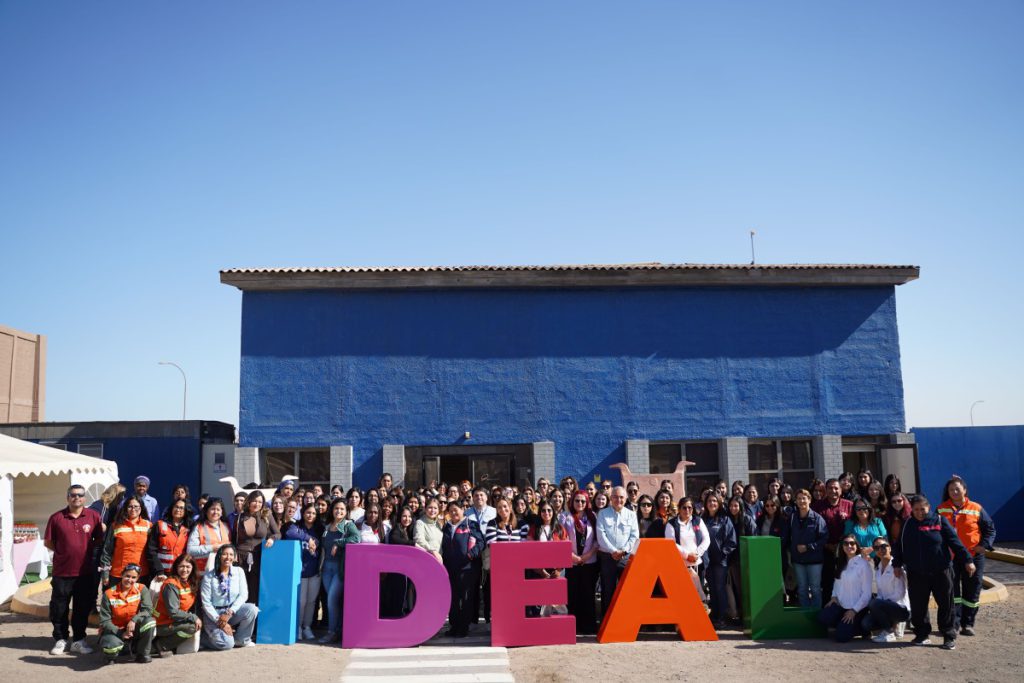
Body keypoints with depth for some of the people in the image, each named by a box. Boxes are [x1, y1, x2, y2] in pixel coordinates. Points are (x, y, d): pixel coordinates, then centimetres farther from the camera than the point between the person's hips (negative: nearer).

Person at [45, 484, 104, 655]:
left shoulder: (94, 516, 2)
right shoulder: (56, 517, -1)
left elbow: (99, 539, 10)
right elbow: (48, 542, 6)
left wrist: (88, 550, -1)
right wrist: (64, 552, 0)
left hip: (86, 572, 1)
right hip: (62, 572, -1)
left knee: (83, 608, 9)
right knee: (59, 608, 6)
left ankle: (79, 640, 22)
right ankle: (60, 639, 22)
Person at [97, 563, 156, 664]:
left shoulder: (142, 589, -6)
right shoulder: (109, 594, -9)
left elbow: (148, 610, -17)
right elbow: (104, 621, -9)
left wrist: (134, 620, -36)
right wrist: (121, 633, -22)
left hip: (133, 629, 2)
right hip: (115, 630, -2)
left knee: (150, 621, -29)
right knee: (112, 646, -37)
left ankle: (142, 654, -6)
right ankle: (110, 654, 5)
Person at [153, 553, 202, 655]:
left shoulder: (191, 583, 5)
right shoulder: (171, 585, -20)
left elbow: (194, 606, 9)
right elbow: (173, 612, -23)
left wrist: (197, 618, -8)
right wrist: (193, 618, -21)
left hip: (174, 622, 8)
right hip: (162, 626, -8)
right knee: (192, 627, -23)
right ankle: (161, 645, -9)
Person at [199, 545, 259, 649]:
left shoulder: (239, 571, 2)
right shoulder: (209, 576, -6)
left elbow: (243, 595, -5)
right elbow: (206, 603, -9)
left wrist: (229, 613, -18)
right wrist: (219, 622, -16)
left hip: (233, 611, 3)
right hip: (214, 614, -3)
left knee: (251, 609, -28)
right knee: (226, 644, -25)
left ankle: (242, 640, -4)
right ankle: (204, 636, 8)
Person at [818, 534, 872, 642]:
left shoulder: (864, 564, -13)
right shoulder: (841, 563, 8)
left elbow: (867, 593, -12)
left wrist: (854, 611, -13)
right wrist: (834, 597, 0)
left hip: (858, 608, -6)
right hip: (841, 605, 6)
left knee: (841, 636, -15)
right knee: (822, 618, -20)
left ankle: (863, 628, 13)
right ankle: (844, 625, 8)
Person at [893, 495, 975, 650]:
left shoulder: (939, 521, -1)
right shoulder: (908, 524, 7)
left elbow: (954, 541, -5)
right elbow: (900, 545, 14)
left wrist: (967, 560, -11)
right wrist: (897, 564, 12)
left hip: (940, 571, -2)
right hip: (916, 574, 2)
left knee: (945, 605, 2)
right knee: (918, 606, 5)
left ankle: (949, 637, 14)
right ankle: (922, 634, 20)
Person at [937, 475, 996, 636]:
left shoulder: (976, 509, 0)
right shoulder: (941, 510, 3)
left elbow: (990, 528, 5)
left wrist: (984, 545, -9)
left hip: (973, 556, 0)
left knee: (972, 592, 6)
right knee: (952, 592, 0)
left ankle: (968, 624, 16)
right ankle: (954, 623, 4)